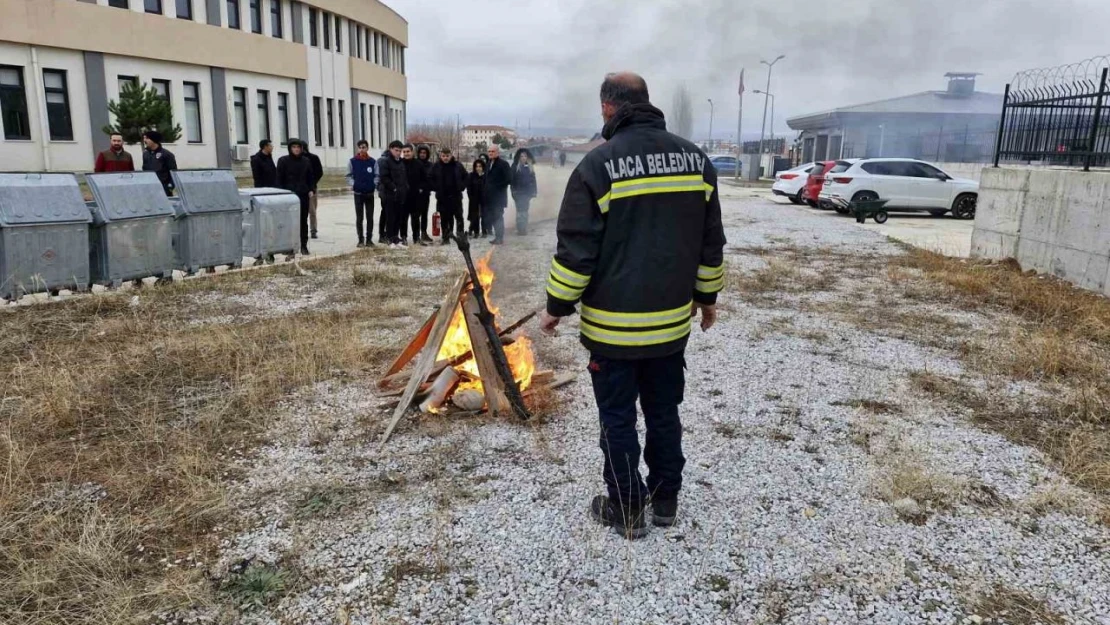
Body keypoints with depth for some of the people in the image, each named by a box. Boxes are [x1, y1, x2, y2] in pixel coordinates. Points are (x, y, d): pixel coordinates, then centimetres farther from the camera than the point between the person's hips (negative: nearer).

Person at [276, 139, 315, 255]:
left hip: (304, 194, 3)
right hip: (289, 195, -3)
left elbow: (310, 177, 16)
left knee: (304, 221, 6)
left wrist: (310, 190, 4)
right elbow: (279, 179, 0)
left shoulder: (306, 161, 9)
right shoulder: (283, 161, 0)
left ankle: (304, 246, 12)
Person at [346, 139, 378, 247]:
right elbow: (349, 176, 3)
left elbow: (376, 176, 4)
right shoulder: (352, 161, 0)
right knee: (359, 217, 5)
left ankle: (369, 239, 14)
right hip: (358, 193, -1)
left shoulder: (373, 162, 2)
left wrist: (374, 184, -10)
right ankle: (361, 240, 12)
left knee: (370, 217, 5)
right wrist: (352, 184, -11)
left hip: (370, 193, 1)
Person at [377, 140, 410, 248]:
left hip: (401, 194, 7)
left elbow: (405, 177, 23)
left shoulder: (401, 161, 16)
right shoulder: (384, 161, -8)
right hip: (390, 194, -7)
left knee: (399, 217, 10)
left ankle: (396, 237, 19)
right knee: (391, 217, -2)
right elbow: (384, 177, -15)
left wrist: (405, 188, 9)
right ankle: (391, 239, 3)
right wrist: (394, 188, -16)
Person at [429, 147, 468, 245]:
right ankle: (446, 238, 8)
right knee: (444, 219, 3)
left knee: (459, 217, 3)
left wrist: (461, 187, 1)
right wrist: (436, 188, -3)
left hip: (456, 196, 0)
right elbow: (430, 180, 6)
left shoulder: (458, 165, 3)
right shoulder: (436, 167, 2)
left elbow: (466, 177, 12)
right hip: (442, 197, 0)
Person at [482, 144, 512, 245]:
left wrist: (497, 186, -13)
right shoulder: (489, 163, 16)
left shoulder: (503, 164, -8)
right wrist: (486, 190, 9)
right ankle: (498, 236, 16)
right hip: (490, 196, 8)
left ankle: (499, 237, 1)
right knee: (492, 217, 9)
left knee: (497, 217, -6)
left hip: (498, 196, -8)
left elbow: (509, 179, -14)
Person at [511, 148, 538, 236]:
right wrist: (514, 192, -13)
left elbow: (533, 179, 8)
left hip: (527, 192, 4)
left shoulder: (530, 167, 7)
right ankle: (520, 229, 0)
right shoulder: (515, 167, -5)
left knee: (525, 211, 10)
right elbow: (512, 180, -8)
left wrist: (533, 191, 2)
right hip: (519, 192, -4)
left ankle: (524, 229, 16)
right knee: (520, 211, -3)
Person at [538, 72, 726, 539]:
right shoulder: (695, 158, 3)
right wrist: (707, 296, 20)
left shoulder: (600, 163, -13)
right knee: (664, 413, 18)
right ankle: (665, 500, 30)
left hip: (613, 325, -5)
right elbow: (711, 242, 9)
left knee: (618, 419, 8)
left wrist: (557, 306, -2)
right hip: (672, 321, 5)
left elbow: (576, 249, -13)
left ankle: (625, 510, 19)